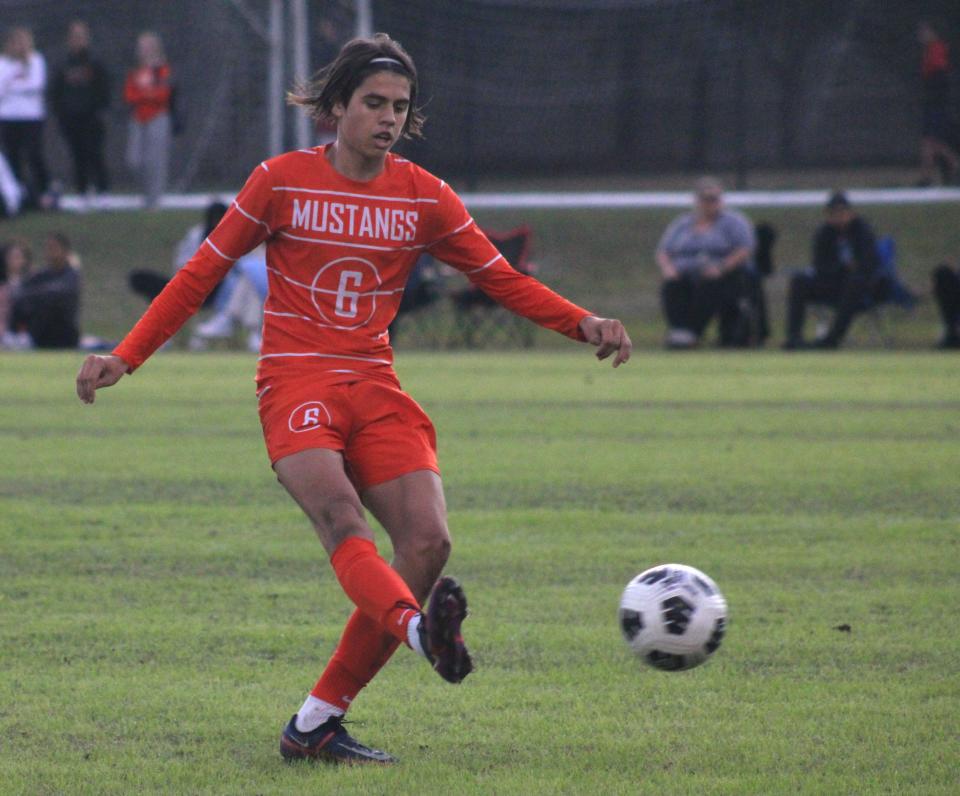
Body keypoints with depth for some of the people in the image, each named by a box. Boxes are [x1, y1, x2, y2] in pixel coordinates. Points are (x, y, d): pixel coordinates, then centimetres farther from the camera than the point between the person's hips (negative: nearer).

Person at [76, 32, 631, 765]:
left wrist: (583, 324, -7)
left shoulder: (424, 197, 8)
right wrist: (125, 358, 1)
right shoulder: (282, 181, 0)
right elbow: (202, 274, 6)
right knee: (341, 517, -30)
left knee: (428, 540, -13)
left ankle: (317, 724, -7)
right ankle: (419, 629, -59)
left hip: (376, 389, 4)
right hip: (296, 382, -4)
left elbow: (502, 278, 10)